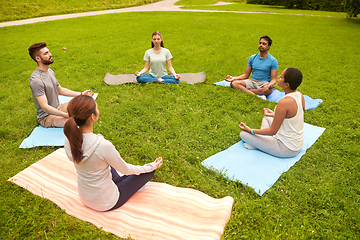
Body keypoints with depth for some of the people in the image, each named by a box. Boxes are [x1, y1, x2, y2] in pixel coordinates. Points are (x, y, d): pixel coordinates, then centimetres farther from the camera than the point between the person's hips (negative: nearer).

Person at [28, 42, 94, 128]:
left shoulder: (50, 71, 6)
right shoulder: (36, 80, -26)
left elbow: (60, 90, 17)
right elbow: (45, 107, -29)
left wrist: (81, 94, 10)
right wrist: (67, 115, -35)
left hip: (58, 108, 10)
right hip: (46, 116, -10)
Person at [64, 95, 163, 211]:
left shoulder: (69, 139, -15)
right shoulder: (103, 146, -35)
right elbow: (125, 169, -18)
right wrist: (152, 166, -2)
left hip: (84, 198, 7)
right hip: (106, 204, -6)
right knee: (149, 171, 6)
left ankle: (117, 181, 32)